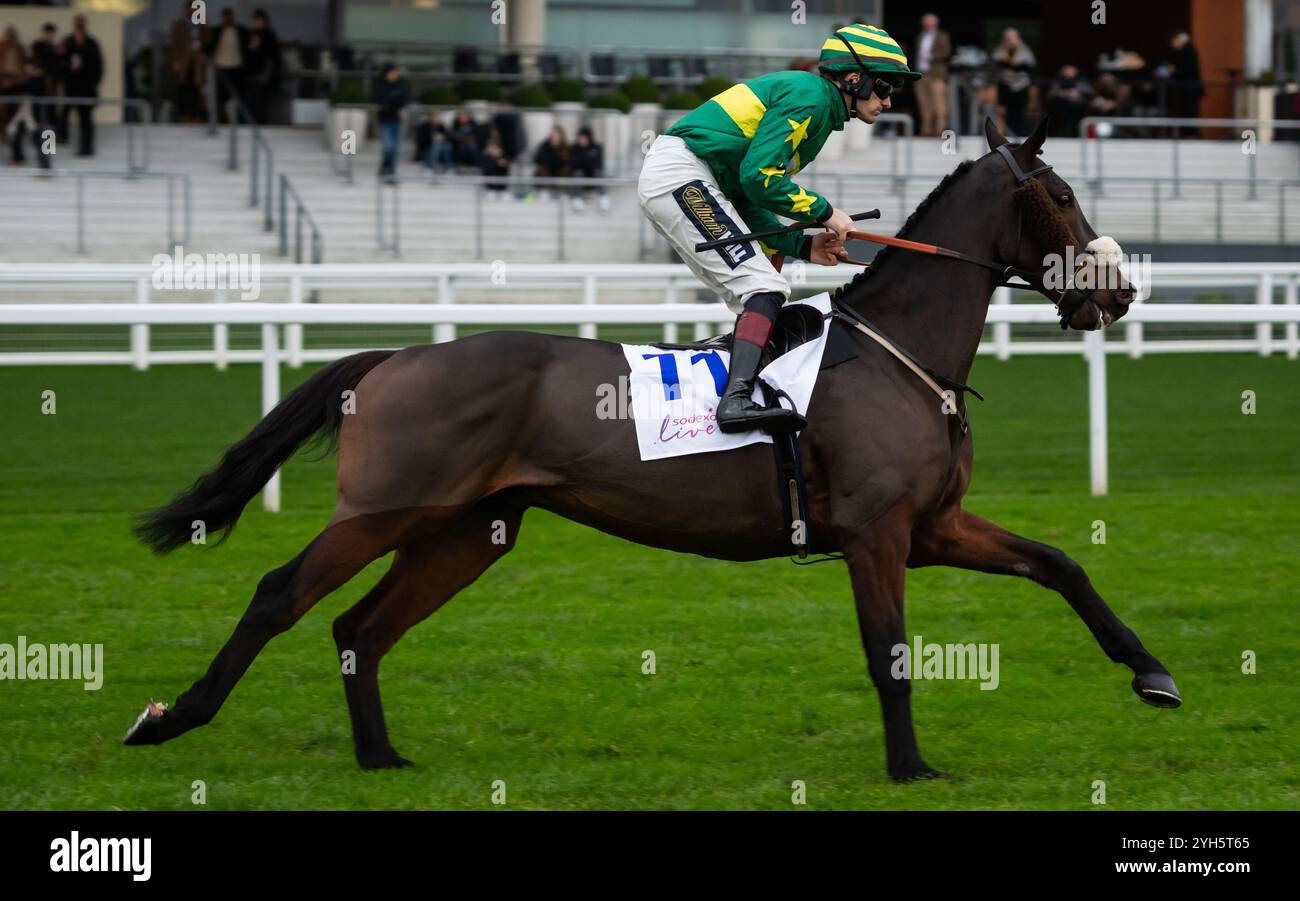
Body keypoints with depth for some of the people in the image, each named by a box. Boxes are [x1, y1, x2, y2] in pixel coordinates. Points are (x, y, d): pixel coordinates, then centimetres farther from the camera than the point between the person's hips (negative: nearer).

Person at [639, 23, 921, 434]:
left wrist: (804, 246, 12)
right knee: (765, 289, -19)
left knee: (757, 302, 12)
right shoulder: (809, 96, -7)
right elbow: (758, 175, -17)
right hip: (681, 174, -10)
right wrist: (824, 211, -7)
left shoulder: (818, 108, 24)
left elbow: (747, 205, 21)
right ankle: (736, 399, -35)